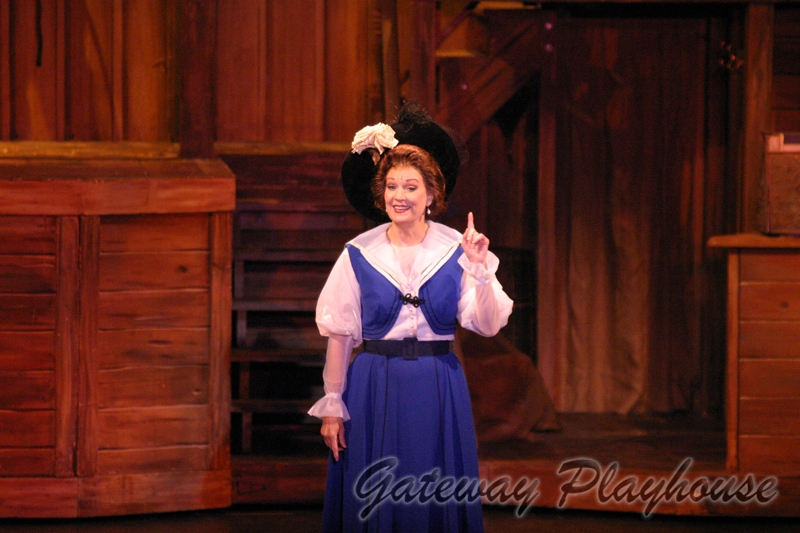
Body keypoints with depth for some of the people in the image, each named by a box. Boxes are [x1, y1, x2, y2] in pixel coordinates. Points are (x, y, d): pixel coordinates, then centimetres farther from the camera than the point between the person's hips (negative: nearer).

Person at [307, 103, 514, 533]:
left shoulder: (456, 251, 0)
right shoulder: (359, 254, -1)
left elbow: (488, 325, -8)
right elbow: (339, 333, 0)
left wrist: (481, 271, -21)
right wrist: (332, 405, -2)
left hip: (438, 390, 0)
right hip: (374, 388, 0)